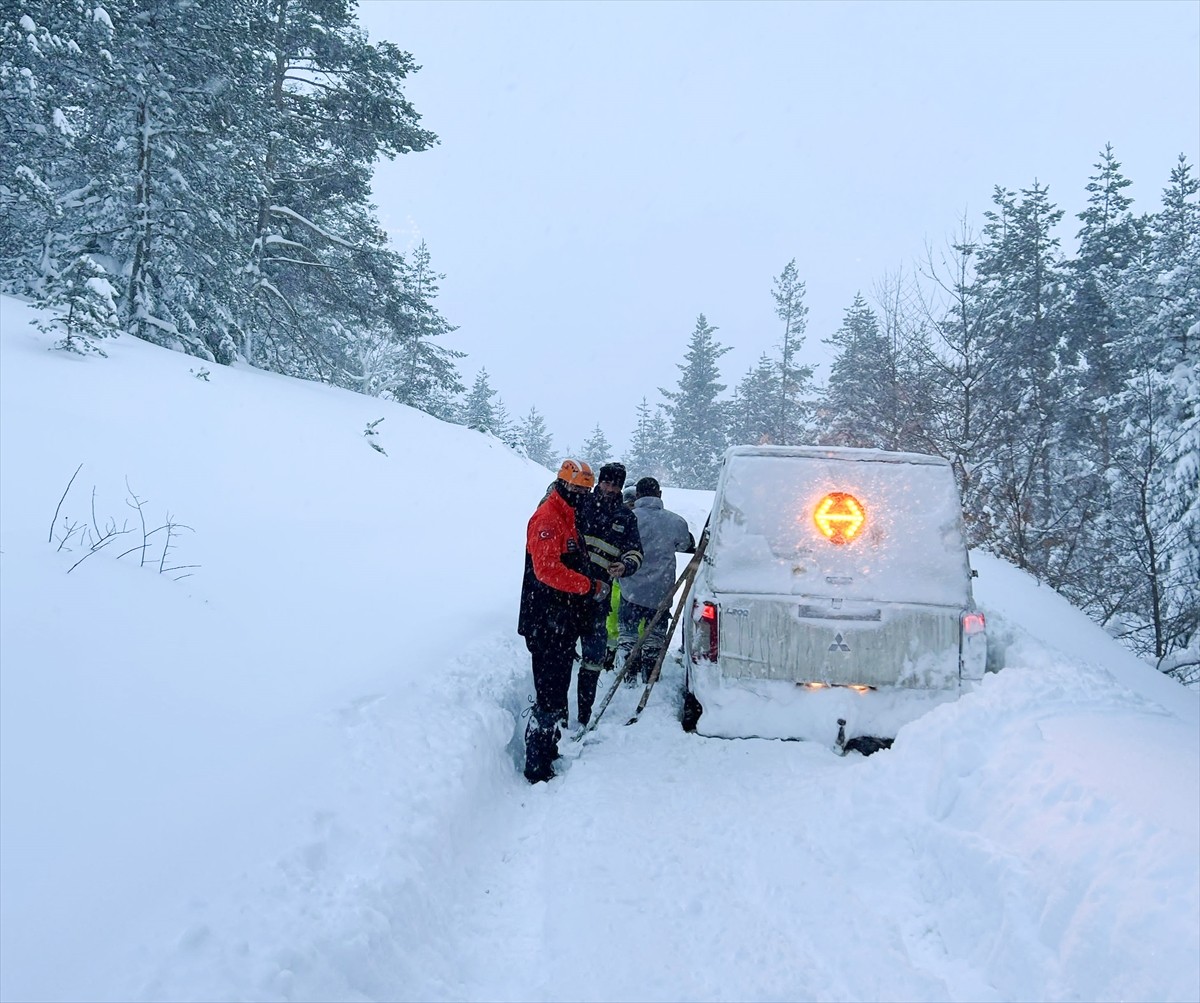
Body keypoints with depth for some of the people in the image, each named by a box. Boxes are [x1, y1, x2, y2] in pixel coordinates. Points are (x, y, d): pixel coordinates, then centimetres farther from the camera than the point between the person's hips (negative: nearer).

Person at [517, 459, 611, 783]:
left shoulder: (569, 518, 19)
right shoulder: (547, 518, -13)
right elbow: (547, 569, -25)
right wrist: (590, 586, -23)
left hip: (563, 623, 10)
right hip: (547, 624, -10)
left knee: (556, 693, 18)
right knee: (550, 696, -8)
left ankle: (547, 750, 31)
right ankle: (538, 769, -2)